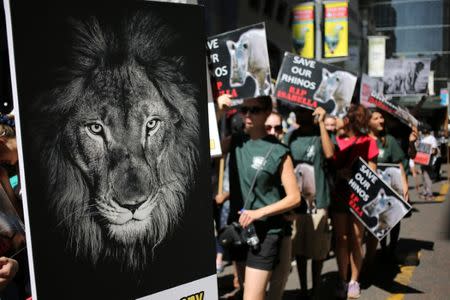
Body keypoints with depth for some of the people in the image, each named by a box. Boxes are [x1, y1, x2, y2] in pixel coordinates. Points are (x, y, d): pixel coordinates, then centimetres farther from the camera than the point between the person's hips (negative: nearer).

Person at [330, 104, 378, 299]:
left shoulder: (368, 141, -2)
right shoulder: (336, 140, 4)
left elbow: (372, 173, 1)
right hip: (338, 195, 2)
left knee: (356, 240, 5)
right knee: (341, 239, 6)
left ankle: (354, 281, 18)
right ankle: (342, 280, 17)